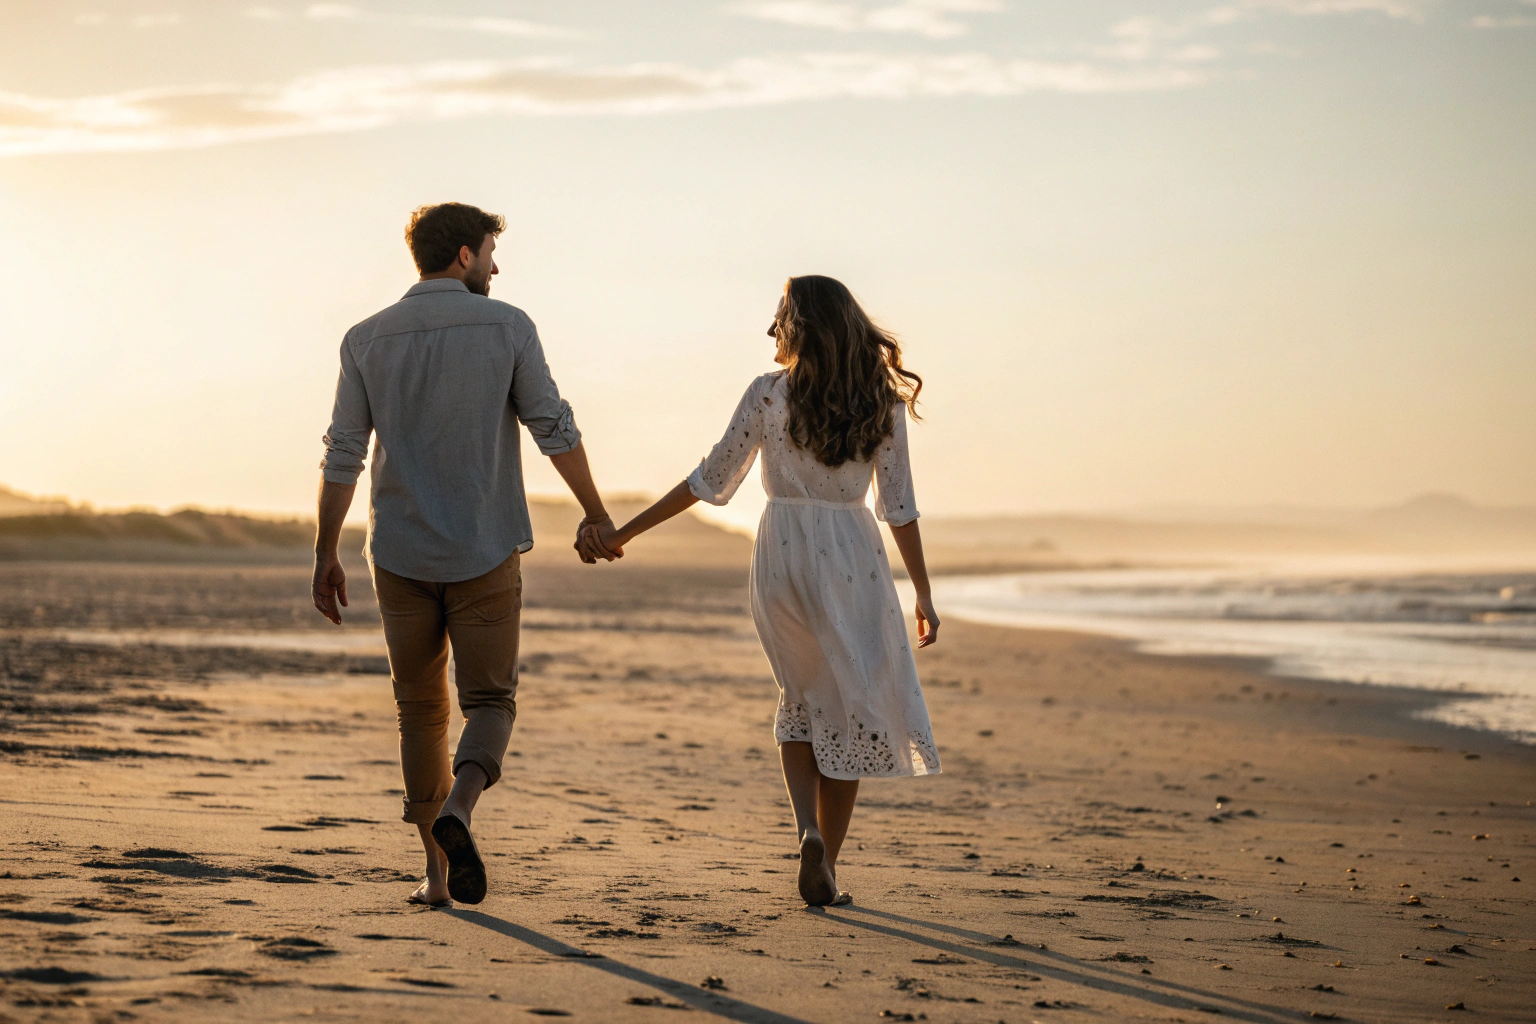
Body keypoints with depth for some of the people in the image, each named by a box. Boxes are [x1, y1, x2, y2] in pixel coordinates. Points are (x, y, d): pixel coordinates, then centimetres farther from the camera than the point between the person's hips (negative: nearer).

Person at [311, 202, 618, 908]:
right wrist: (595, 515, 6)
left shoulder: (367, 340, 2)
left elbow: (343, 457, 0)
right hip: (485, 555, -2)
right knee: (489, 702, 8)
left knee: (421, 710, 14)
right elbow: (555, 430, -5)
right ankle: (455, 813, -21)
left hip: (399, 556, 2)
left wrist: (325, 556, 5)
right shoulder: (506, 326, -4)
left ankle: (438, 871, 13)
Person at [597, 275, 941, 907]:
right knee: (850, 712, 9)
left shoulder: (768, 395, -5)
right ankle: (825, 869, 10)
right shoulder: (883, 402, -1)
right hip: (854, 562, 0)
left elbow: (710, 481, -2)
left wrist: (626, 531, 6)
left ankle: (808, 831, -3)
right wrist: (923, 593, 5)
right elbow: (898, 506, -2)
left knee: (802, 703, 19)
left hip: (782, 557, 0)